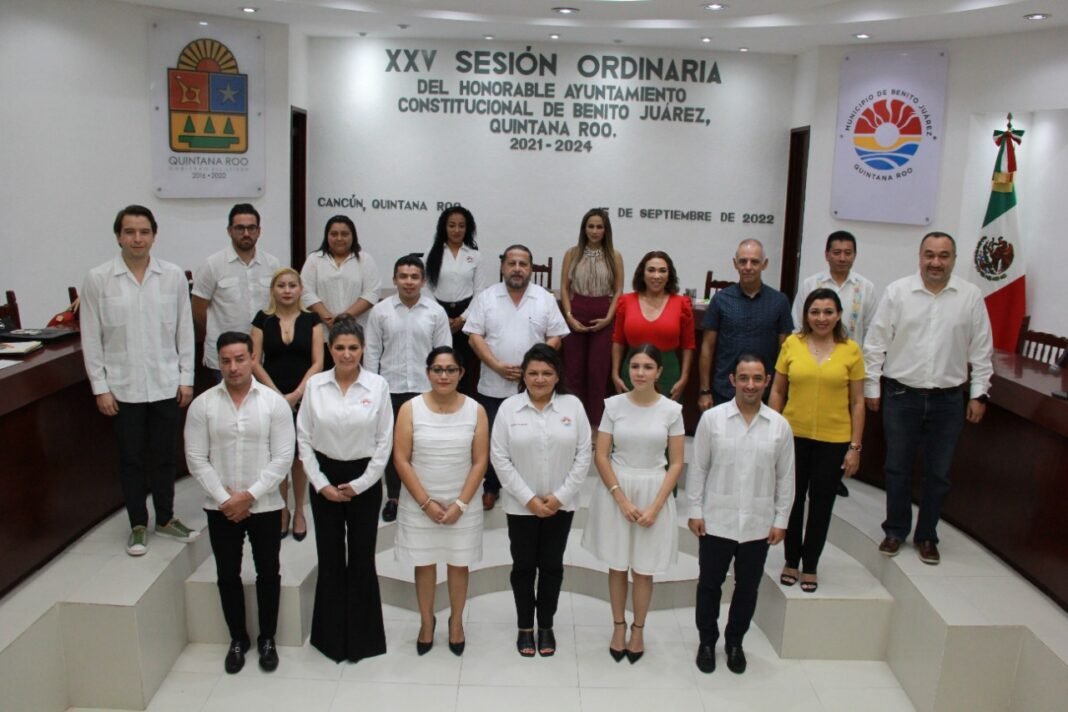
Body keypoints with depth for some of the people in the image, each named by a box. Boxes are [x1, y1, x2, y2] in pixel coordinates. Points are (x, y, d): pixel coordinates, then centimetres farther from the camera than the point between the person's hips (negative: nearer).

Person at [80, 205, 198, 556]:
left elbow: (184, 330, 2)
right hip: (123, 387, -1)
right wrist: (100, 387, -4)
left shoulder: (174, 276, -2)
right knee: (131, 459, 11)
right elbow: (91, 338, -2)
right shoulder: (97, 279, -5)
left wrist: (186, 378, 1)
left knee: (163, 456, 13)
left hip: (166, 383, 1)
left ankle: (165, 518, 30)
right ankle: (138, 525, 25)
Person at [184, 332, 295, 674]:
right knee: (228, 576, 13)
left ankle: (267, 639, 28)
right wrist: (224, 498, -11)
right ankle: (237, 639, 31)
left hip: (265, 505, -1)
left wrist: (250, 495, -15)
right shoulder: (202, 405, -4)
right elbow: (197, 459, -4)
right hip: (220, 507, 1)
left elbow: (283, 457, -10)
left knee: (268, 573, 10)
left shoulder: (274, 402, -8)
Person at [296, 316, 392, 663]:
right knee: (330, 557, 7)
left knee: (362, 557, 5)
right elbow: (304, 438, 1)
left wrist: (360, 483, -6)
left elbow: (384, 440, -3)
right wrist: (321, 483, -5)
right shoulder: (315, 385, -3)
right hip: (325, 479, 1)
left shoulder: (378, 385, -6)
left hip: (364, 480, -1)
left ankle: (362, 635, 21)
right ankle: (331, 635, 24)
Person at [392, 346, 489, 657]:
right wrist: (426, 502, -12)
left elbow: (480, 462, -5)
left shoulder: (475, 410, -6)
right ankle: (426, 622, 33)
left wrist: (460, 504, -11)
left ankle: (456, 621, 33)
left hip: (462, 505, 1)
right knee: (424, 564, 12)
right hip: (419, 505, 0)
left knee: (459, 564, 12)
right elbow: (401, 460, -9)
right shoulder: (410, 409, -8)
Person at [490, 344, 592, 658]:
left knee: (552, 565, 13)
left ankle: (546, 626, 30)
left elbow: (583, 456, -5)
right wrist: (528, 498, -13)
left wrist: (560, 496, -10)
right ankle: (525, 627, 28)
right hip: (520, 505, 0)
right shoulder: (509, 408, -7)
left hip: (561, 504, 1)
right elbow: (500, 458, -8)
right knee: (523, 566, 11)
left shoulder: (573, 406, -5)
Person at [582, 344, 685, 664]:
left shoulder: (671, 410, -5)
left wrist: (655, 506, -11)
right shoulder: (614, 405, -5)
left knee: (644, 569, 9)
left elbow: (676, 463, -3)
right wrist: (622, 499, -12)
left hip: (653, 493, 0)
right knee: (617, 565, 11)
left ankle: (638, 630, 28)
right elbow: (600, 456, -4)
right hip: (615, 492, 0)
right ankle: (618, 626, 29)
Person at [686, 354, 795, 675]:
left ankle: (735, 642, 35)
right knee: (710, 584, 12)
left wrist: (780, 519, 2)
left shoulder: (779, 425, -2)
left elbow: (785, 477, 3)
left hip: (758, 525, 2)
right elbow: (698, 468, -3)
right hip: (716, 521, -1)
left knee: (747, 587, 15)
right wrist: (694, 510, -4)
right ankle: (707, 641, 32)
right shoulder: (712, 418, -7)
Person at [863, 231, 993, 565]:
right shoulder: (897, 291, -4)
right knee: (897, 468, 10)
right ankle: (895, 530, 28)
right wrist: (871, 387, -1)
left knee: (938, 473, 11)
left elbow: (981, 350, 4)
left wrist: (979, 394, 3)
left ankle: (927, 536, 27)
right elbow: (876, 343, -1)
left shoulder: (971, 296, -1)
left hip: (948, 399, 1)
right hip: (901, 396, -1)